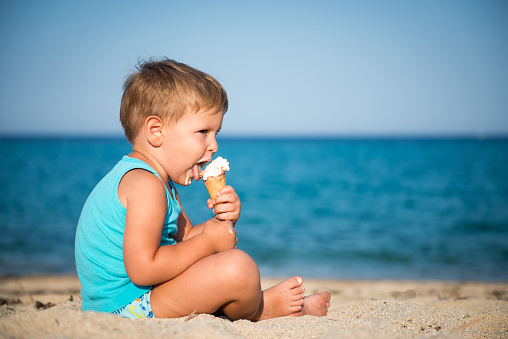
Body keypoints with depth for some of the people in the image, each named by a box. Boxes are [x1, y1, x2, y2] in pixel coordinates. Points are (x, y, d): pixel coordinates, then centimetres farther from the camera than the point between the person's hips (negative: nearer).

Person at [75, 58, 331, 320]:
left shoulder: (161, 180, 14)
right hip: (127, 307, -11)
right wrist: (209, 242, -19)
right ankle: (258, 310, 7)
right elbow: (142, 270, -29)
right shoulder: (145, 185, -21)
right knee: (237, 266, -22)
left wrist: (222, 221, -4)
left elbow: (185, 238, 16)